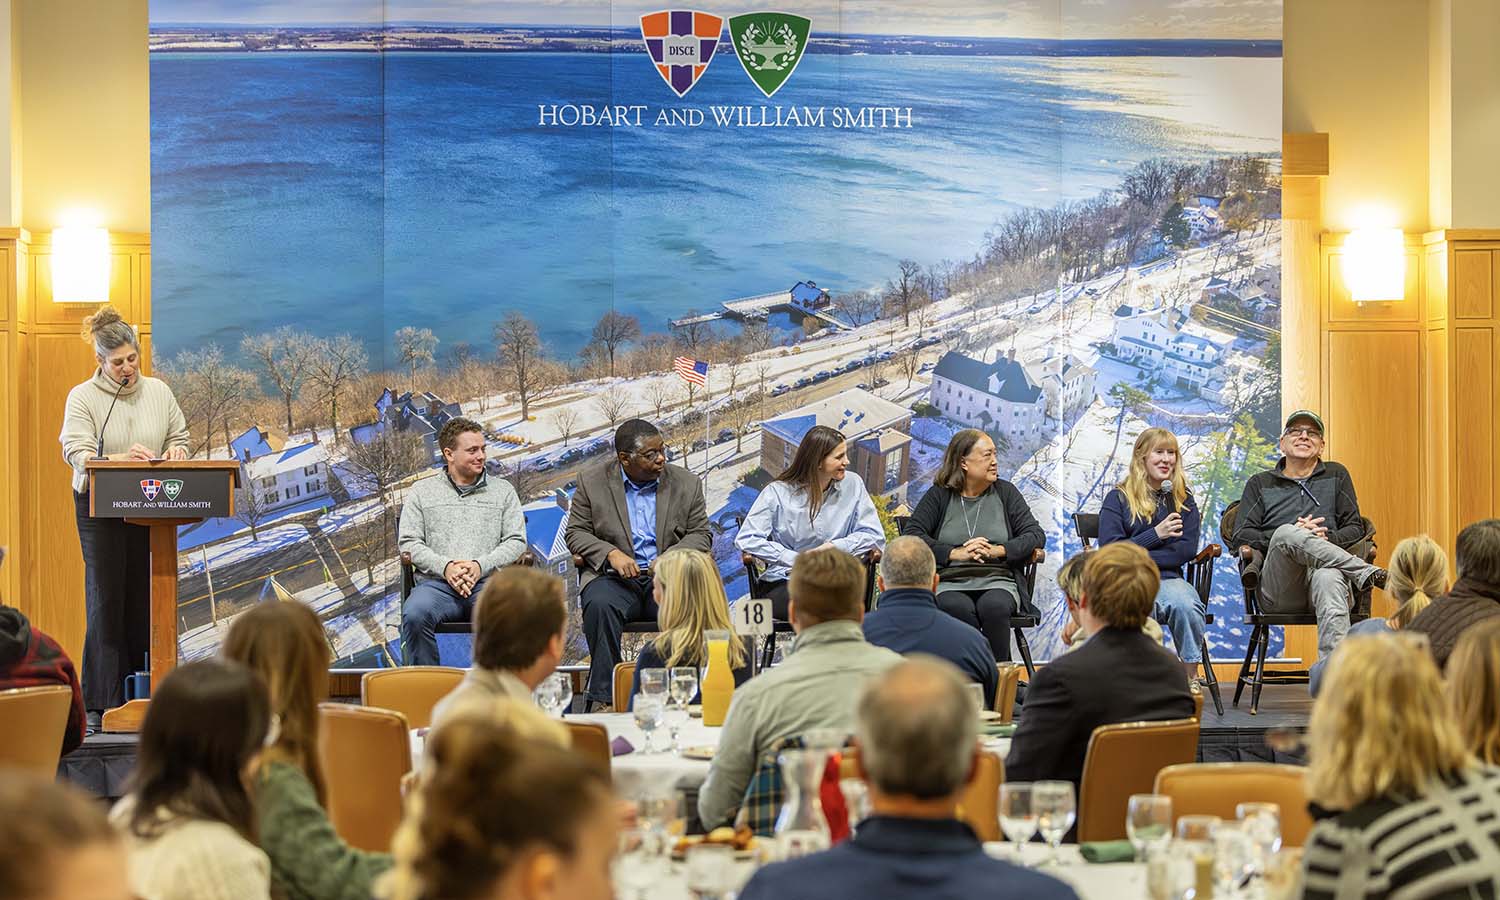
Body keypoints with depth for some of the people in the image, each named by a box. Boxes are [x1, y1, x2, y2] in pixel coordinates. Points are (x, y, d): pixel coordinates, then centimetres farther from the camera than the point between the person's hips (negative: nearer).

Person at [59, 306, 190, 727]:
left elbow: (180, 436, 16)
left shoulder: (158, 391, 7)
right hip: (99, 506, -4)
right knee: (106, 597, -6)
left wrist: (175, 451, -8)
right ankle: (102, 703, -5)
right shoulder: (83, 397, -5)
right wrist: (121, 459, -30)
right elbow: (77, 454, -13)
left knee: (145, 597, 5)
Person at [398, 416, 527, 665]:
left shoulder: (503, 491, 20)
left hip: (488, 581, 0)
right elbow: (409, 542, 10)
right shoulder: (422, 491, 18)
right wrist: (445, 567, -8)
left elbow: (516, 541, 11)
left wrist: (480, 566, -7)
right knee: (414, 615, -35)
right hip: (436, 582, 0)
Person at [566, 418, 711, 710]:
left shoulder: (686, 483, 11)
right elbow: (575, 532, 7)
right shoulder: (593, 482, 8)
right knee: (600, 606, -35)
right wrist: (611, 553, -12)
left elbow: (700, 535, 10)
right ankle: (604, 697, -31)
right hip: (614, 576, -1)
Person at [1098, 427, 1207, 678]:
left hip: (1168, 579, 2)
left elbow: (1186, 550, 3)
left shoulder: (1184, 500, 16)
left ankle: (1191, 678, -22)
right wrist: (1156, 534, -6)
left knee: (1187, 605, -35)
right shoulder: (1118, 498, 9)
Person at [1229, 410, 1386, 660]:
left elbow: (1356, 529, 17)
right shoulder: (1260, 484, 23)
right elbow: (1241, 536, 10)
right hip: (1277, 591, 0)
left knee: (1329, 579, -40)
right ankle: (1368, 573, -33)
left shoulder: (1336, 476, 26)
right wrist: (1291, 537, -5)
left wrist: (1326, 539, -5)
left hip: (1323, 569, 0)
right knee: (1286, 533, -34)